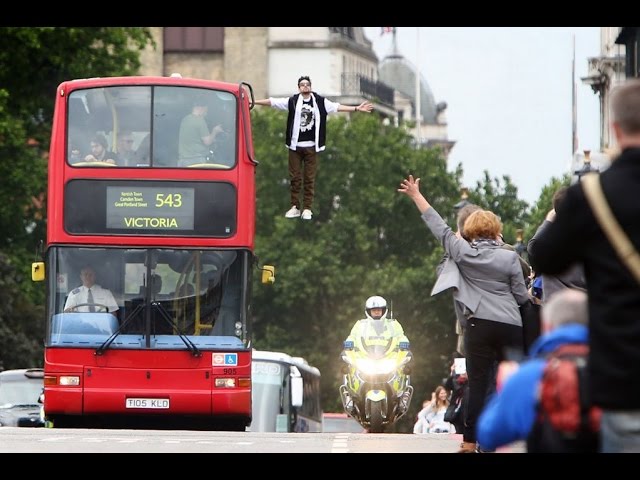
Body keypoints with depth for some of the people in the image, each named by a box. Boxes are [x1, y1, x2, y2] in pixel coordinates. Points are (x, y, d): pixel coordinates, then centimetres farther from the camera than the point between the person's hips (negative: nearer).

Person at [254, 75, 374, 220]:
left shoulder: (320, 102, 3)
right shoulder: (293, 101, 1)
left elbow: (337, 107, 2)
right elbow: (272, 102, 1)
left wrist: (357, 108, -4)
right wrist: (253, 102, -2)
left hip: (311, 147, 0)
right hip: (295, 146, 0)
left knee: (309, 179, 1)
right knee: (295, 178, 2)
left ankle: (307, 209, 6)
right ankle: (295, 207, 9)